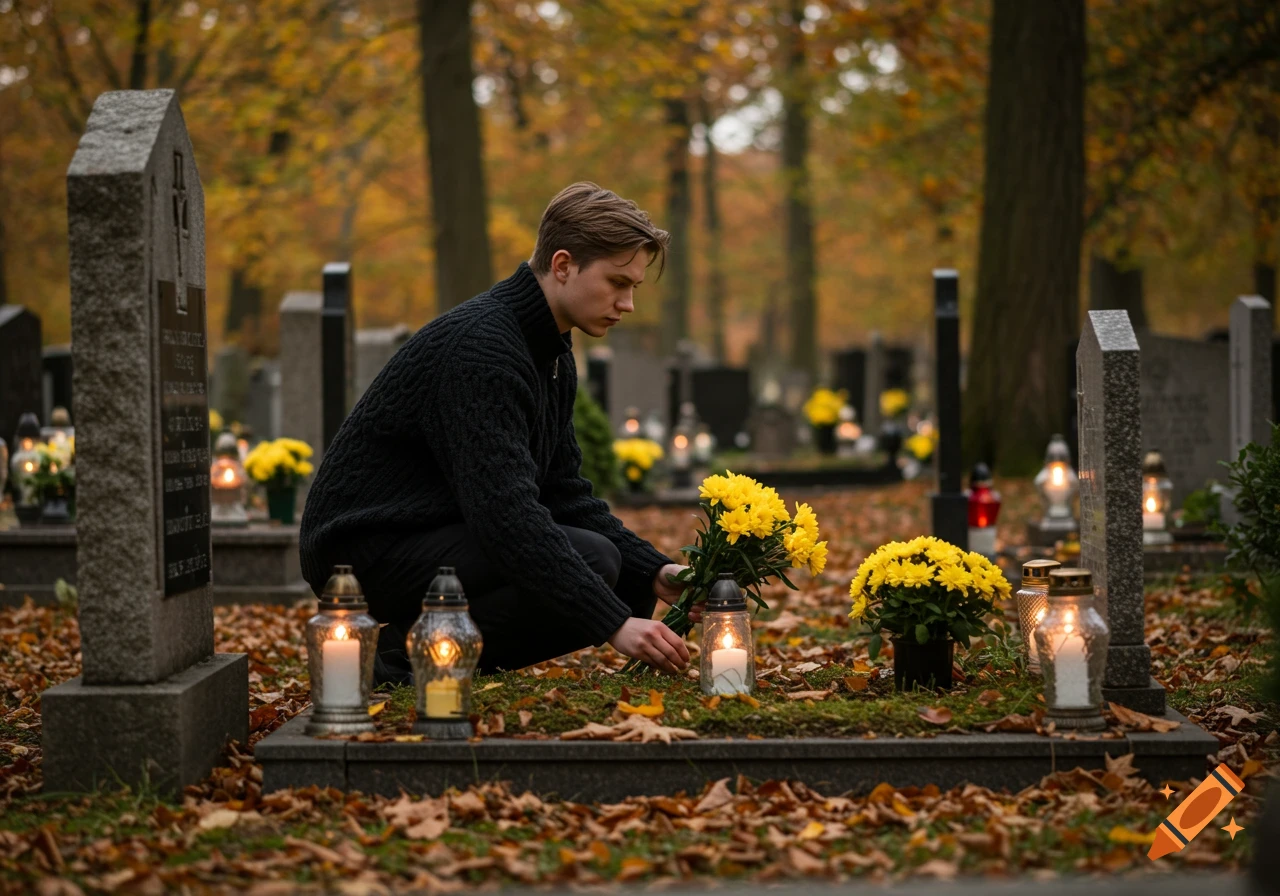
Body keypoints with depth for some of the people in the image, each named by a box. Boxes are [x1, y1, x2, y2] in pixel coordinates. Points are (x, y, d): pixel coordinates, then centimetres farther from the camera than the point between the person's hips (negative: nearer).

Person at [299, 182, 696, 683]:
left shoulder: (552, 354, 9)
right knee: (593, 560, -24)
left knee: (627, 590, 3)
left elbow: (565, 494, 12)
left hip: (434, 538, 10)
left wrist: (654, 573, -4)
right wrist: (614, 624, -34)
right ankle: (415, 657, -12)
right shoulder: (479, 346, -23)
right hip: (369, 549, -10)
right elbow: (506, 513, -32)